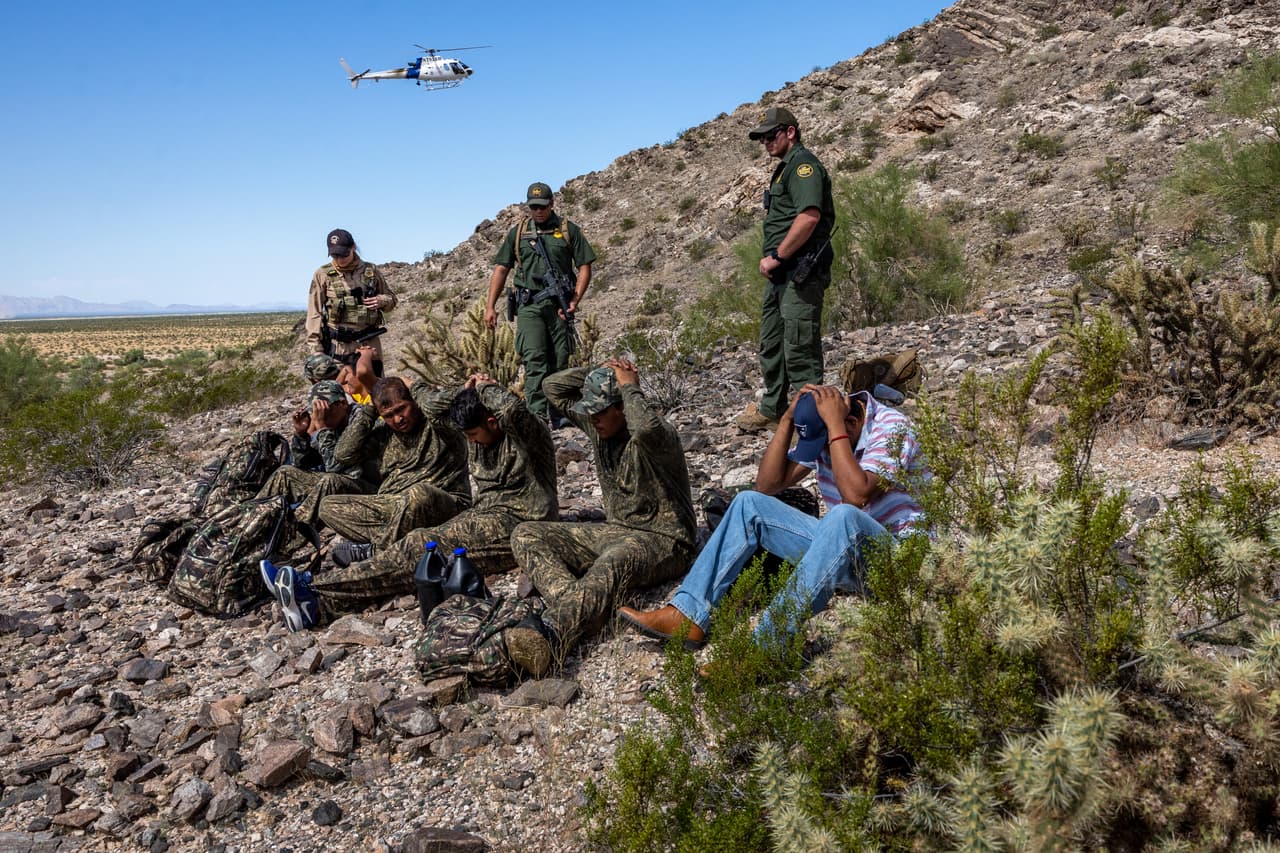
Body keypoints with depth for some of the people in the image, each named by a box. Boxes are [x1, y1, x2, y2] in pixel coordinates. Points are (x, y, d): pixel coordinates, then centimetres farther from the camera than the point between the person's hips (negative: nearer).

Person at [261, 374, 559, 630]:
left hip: (516, 524, -8)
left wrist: (485, 387, -14)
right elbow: (435, 405, 21)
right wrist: (465, 393, 4)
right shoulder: (481, 436, 14)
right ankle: (316, 602, -25)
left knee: (421, 546, -22)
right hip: (486, 512, 8)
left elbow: (512, 407, -34)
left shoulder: (528, 430, -10)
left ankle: (311, 588, -27)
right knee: (418, 549, -15)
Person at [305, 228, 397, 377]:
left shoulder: (370, 271, 6)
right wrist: (316, 349, -7)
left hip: (369, 344, 2)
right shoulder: (323, 275, 0)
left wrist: (381, 301, -8)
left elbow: (391, 298, 17)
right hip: (337, 347, -2)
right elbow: (315, 313, 0)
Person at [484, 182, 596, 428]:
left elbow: (584, 267, 4)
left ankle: (558, 416, 11)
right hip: (529, 304, 0)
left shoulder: (568, 230, 8)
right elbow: (501, 269, 13)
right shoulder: (518, 232, 12)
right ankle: (536, 415, -17)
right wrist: (490, 305, 5)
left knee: (559, 362, 3)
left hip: (559, 305, 0)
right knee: (534, 359, -12)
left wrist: (575, 300, -9)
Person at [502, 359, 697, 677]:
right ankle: (577, 609, -33)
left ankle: (550, 634, -62)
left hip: (662, 540, -8)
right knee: (526, 535, -8)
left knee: (615, 561, -43)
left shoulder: (659, 435, -17)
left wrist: (629, 386, -25)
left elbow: (647, 428, -44)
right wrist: (601, 372, -3)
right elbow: (554, 387, 11)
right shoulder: (599, 426, 6)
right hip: (615, 531, 8)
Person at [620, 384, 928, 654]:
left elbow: (856, 495, -32)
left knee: (843, 516, -40)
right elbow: (768, 484, -1)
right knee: (749, 504, -3)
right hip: (842, 545, 7)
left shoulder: (891, 427, -16)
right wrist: (788, 419, -9)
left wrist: (835, 425, -28)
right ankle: (688, 615, -14)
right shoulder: (820, 434, 4)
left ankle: (764, 649, -43)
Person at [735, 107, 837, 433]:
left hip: (800, 272, -11)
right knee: (771, 344, 18)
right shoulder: (783, 168, 22)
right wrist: (771, 259, 11)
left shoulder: (803, 163, -9)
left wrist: (776, 256, -19)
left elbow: (809, 215, -23)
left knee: (799, 348, -8)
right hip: (780, 273, 11)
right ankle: (772, 409, 30)